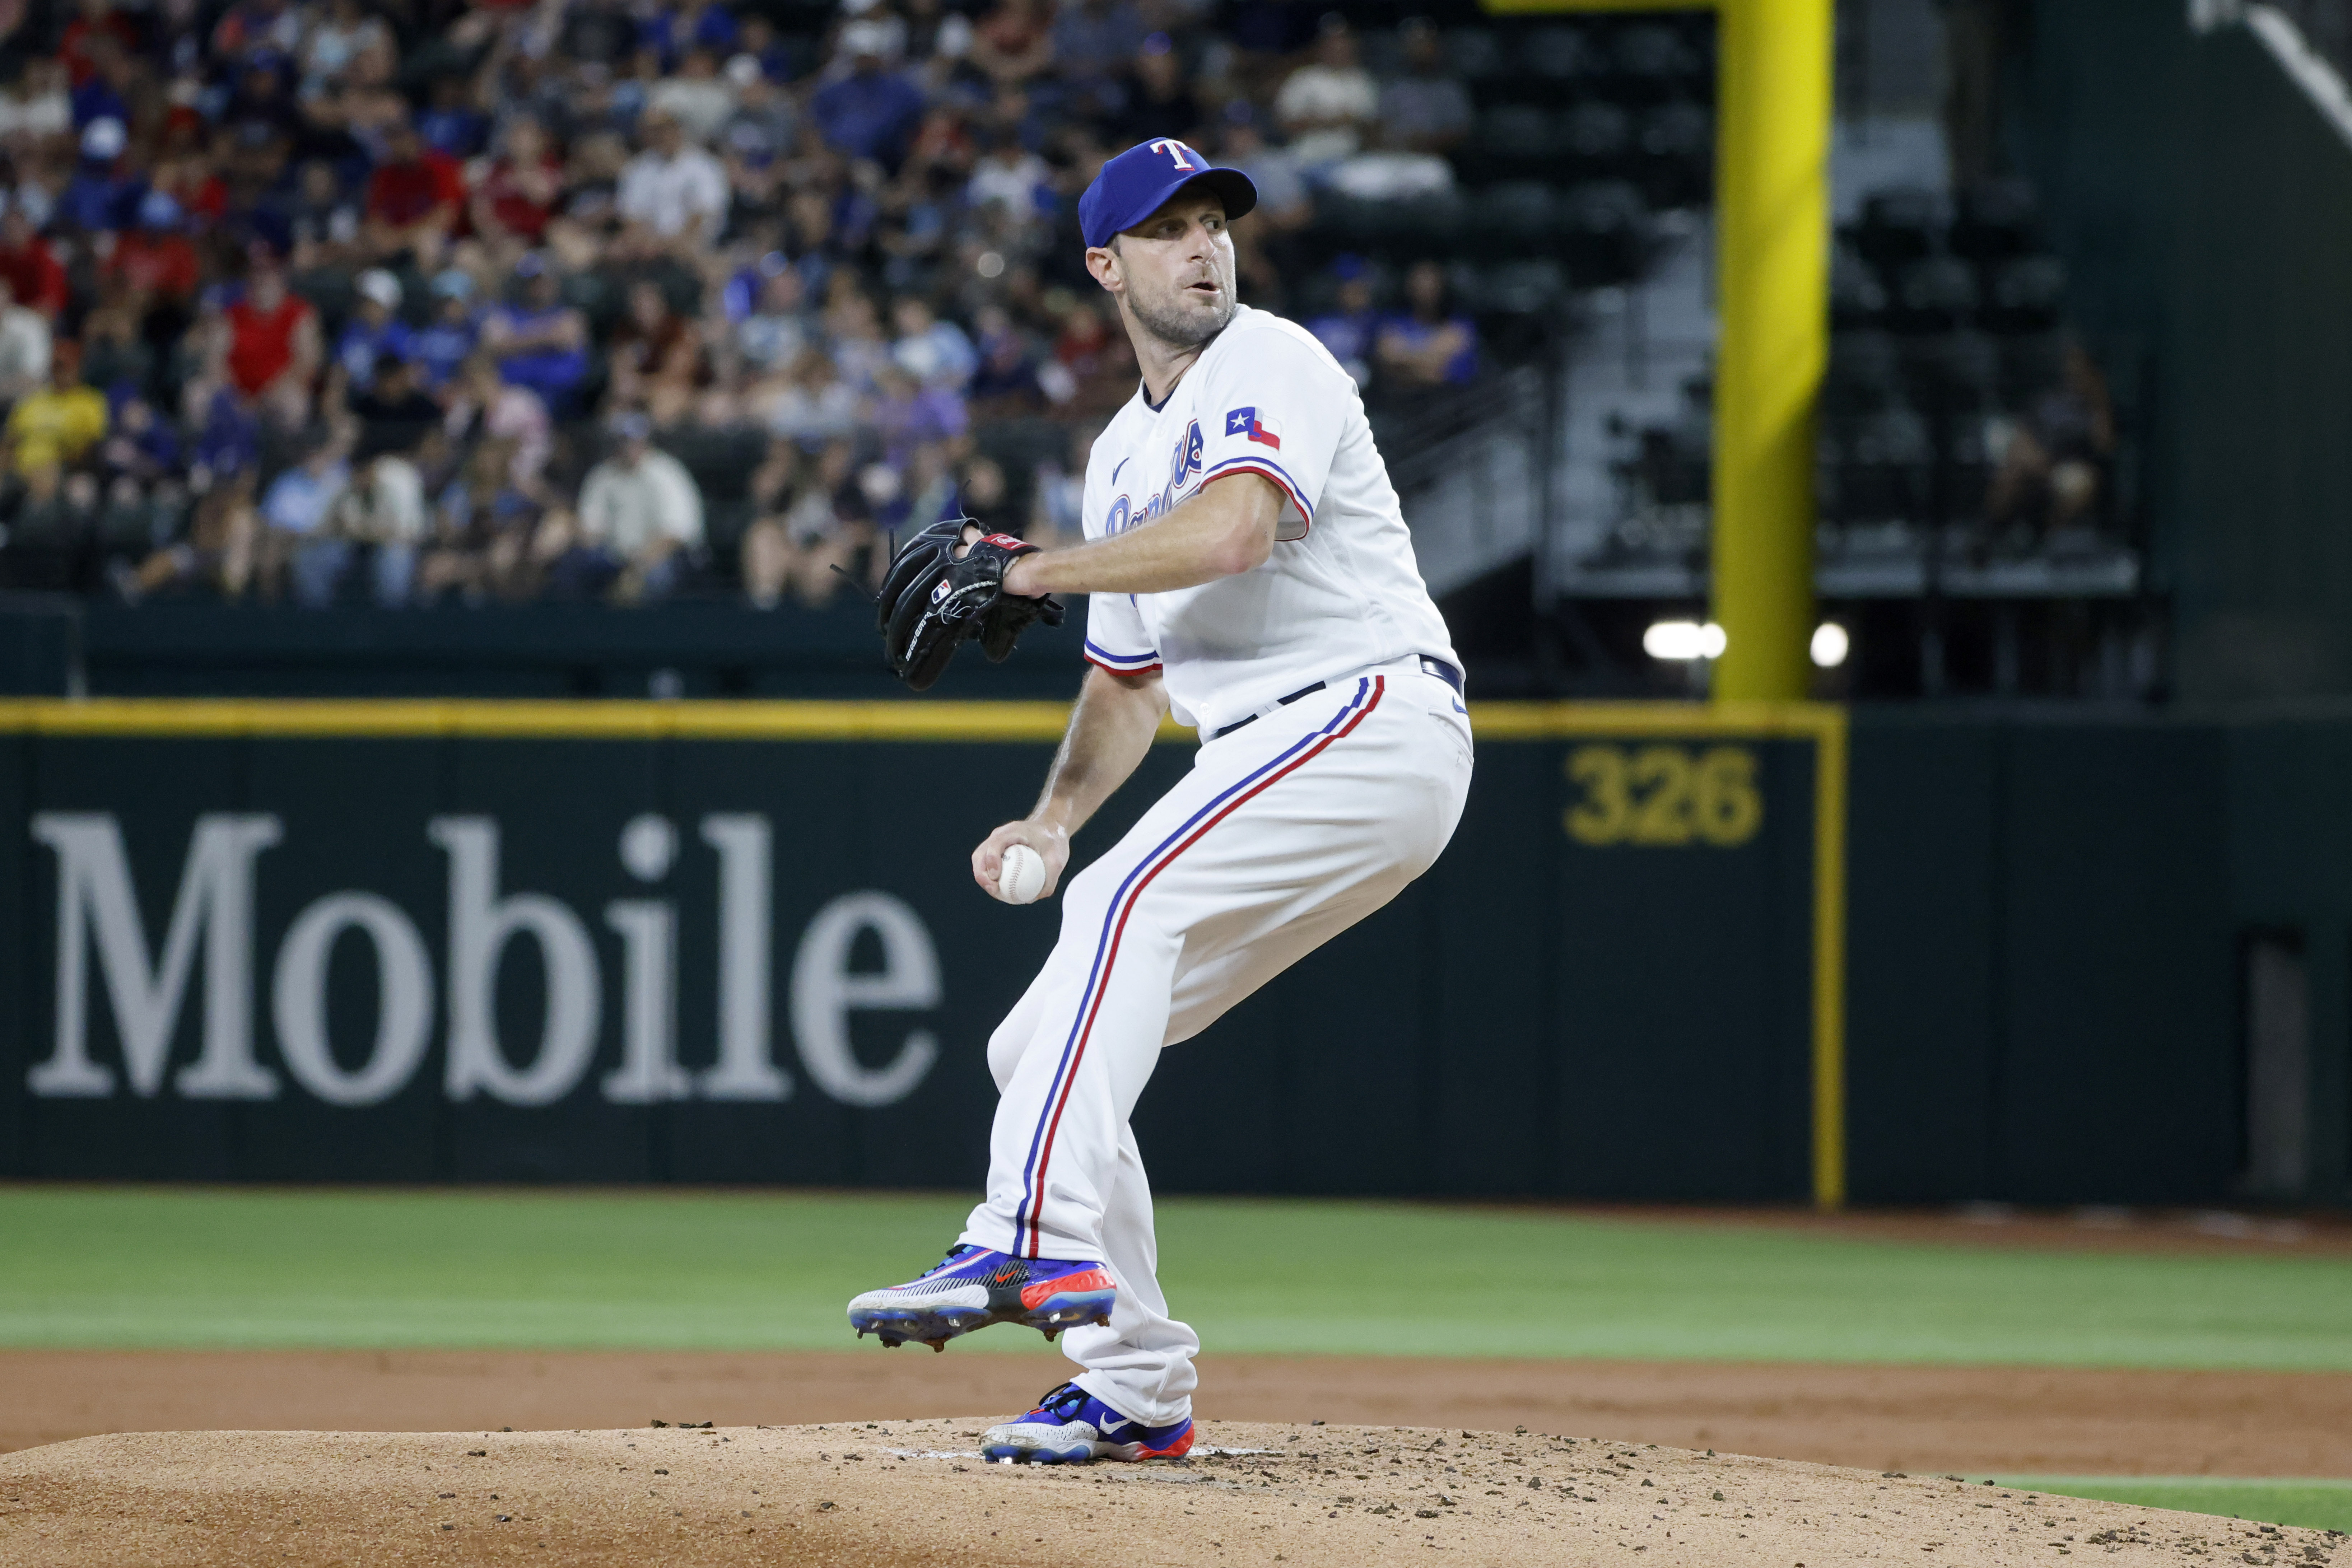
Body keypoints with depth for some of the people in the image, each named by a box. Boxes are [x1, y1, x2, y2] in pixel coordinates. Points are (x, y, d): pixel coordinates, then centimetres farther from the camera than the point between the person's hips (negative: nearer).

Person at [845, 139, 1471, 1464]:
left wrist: (1040, 570, -17)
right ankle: (1136, 1388, 8)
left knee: (1121, 901, -30)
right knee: (1043, 1050, 5)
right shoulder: (1124, 454, 21)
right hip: (1261, 759, 9)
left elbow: (1232, 531, -26)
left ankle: (1038, 1242, -40)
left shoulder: (1272, 365, -6)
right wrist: (1057, 815, 8)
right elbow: (1130, 677, 26)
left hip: (1375, 717, -9)